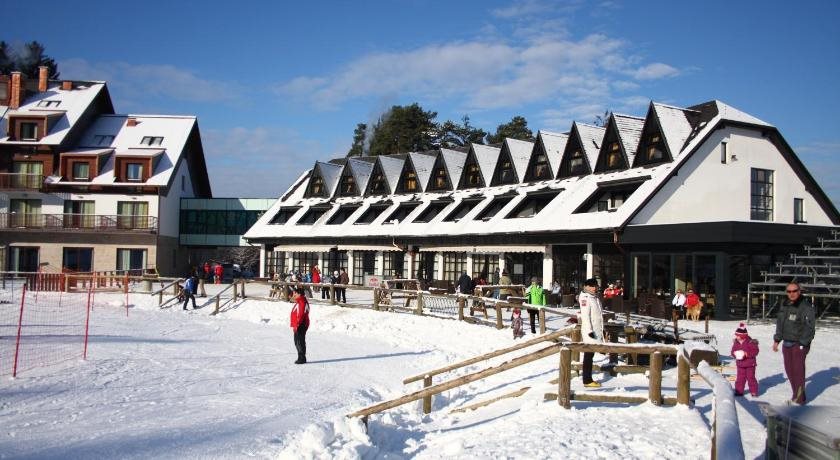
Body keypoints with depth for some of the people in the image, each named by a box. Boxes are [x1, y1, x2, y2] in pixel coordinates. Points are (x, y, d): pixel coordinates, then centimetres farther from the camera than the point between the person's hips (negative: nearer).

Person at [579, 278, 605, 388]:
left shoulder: (595, 298, 16)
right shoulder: (585, 298, -13)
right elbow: (585, 315, -19)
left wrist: (601, 329, 23)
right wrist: (589, 330, -24)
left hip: (597, 330, 9)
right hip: (590, 331, -9)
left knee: (591, 354, 13)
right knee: (588, 355, -6)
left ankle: (588, 379, 20)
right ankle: (587, 380, -2)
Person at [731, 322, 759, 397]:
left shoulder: (751, 342, -14)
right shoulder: (736, 342, 3)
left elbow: (755, 351, -15)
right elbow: (733, 351, 10)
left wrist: (746, 354, -24)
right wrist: (735, 354, -13)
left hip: (750, 364, -5)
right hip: (740, 364, 5)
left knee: (750, 377, 2)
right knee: (740, 378, 7)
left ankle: (754, 391, 13)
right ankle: (739, 391, 14)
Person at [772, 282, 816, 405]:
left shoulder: (806, 307, -13)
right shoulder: (784, 305, 9)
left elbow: (810, 328, -15)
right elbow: (779, 323, 18)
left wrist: (803, 344, -17)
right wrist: (777, 340, 17)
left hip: (799, 344, -7)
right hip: (786, 343, 7)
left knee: (798, 371, -5)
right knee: (789, 370, 11)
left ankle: (799, 399, 5)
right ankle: (796, 395, 24)